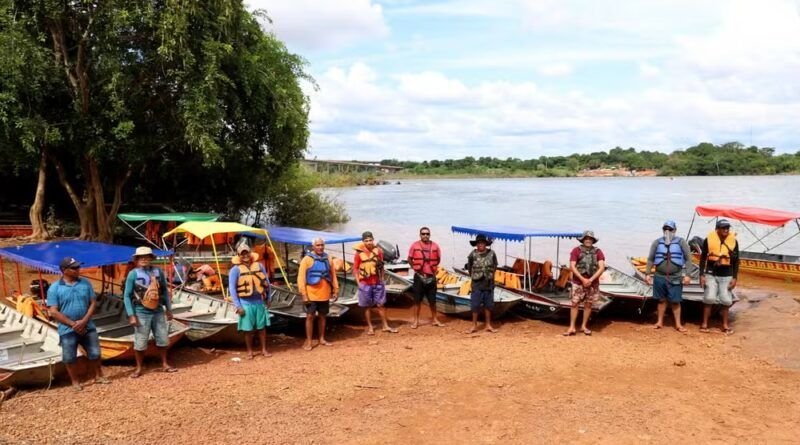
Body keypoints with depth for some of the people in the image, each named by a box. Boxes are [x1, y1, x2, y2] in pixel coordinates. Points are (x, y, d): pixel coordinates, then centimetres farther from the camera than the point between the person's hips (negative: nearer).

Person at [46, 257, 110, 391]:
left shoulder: (85, 283, 0)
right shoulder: (54, 288, -8)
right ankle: (75, 381, 25)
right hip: (67, 330, -2)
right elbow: (54, 312, -11)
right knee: (70, 358, 7)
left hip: (87, 327, 2)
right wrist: (73, 324, -15)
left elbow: (93, 303, 0)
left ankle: (98, 376, 29)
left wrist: (83, 321, -13)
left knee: (94, 353, 10)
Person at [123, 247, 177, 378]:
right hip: (142, 313, -3)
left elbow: (164, 291, 10)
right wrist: (131, 315, -12)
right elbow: (127, 296, -6)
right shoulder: (133, 274, -8)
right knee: (140, 342, 2)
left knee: (163, 339, 11)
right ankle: (139, 368, 18)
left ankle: (165, 365, 26)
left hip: (158, 312, 3)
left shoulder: (158, 272, 1)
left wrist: (168, 309, 9)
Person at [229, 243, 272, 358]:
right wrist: (238, 306, -11)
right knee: (248, 329, 5)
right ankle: (249, 351, 19)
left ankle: (264, 350, 21)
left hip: (260, 302, 3)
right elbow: (232, 288, -7)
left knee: (262, 327, 10)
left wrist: (267, 298, 10)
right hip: (246, 304, -3)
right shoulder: (236, 269, -6)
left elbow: (266, 283, 11)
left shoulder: (259, 266, 4)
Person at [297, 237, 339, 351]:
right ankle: (308, 341, 6)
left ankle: (322, 339, 24)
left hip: (325, 294, 4)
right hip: (311, 294, -4)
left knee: (322, 316, 13)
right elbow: (301, 277, -10)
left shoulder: (328, 259, 7)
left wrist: (336, 290, 10)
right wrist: (304, 294, -15)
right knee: (310, 316, -1)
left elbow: (333, 275, 12)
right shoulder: (307, 259, -8)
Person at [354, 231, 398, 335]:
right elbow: (356, 269, -4)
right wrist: (358, 283, -8)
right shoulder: (359, 253, -8)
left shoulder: (378, 251, 0)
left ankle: (386, 326, 17)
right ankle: (370, 327, 17)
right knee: (367, 306, 7)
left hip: (378, 283, 2)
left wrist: (382, 279, 4)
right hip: (365, 284, -2)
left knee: (380, 304, 9)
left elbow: (381, 267, 9)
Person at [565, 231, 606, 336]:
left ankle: (584, 326, 19)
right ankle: (572, 327, 0)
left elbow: (602, 267, -6)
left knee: (588, 305, 7)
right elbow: (572, 266, -8)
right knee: (575, 304, -4)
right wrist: (583, 279, -15)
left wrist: (591, 280, -15)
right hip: (578, 282, -2)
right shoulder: (576, 251, -2)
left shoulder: (598, 252, 2)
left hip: (593, 283, 2)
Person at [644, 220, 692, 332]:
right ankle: (660, 322, 20)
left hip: (675, 278, -2)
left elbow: (688, 259, -1)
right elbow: (650, 259, 8)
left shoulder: (681, 242, -1)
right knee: (661, 300, 10)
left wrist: (687, 275, -7)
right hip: (659, 277, 2)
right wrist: (647, 274, 3)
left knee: (675, 301, 1)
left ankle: (678, 324, 10)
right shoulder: (657, 243, 4)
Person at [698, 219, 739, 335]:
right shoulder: (709, 240, -7)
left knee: (726, 300, 3)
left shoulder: (733, 241, -3)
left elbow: (736, 261, 4)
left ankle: (725, 325, 16)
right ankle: (704, 324, 6)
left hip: (726, 276, 1)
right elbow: (703, 258, 0)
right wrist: (702, 275, -5)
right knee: (709, 298, -4)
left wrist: (734, 277, -1)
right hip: (711, 274, -1)